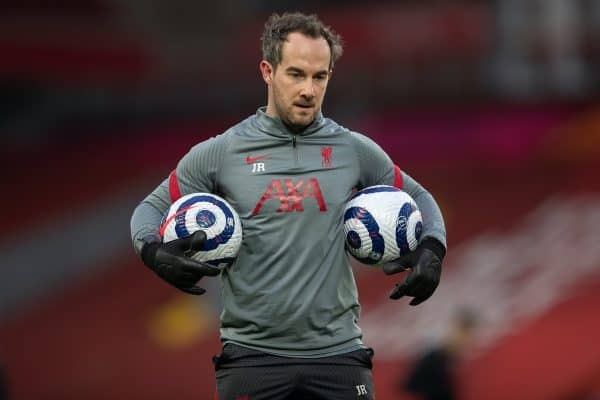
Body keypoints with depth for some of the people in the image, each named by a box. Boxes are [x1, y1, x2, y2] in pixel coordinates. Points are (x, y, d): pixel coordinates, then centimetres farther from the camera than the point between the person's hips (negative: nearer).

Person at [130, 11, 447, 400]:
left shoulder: (356, 151, 7)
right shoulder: (220, 153, 3)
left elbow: (418, 200, 21)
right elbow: (153, 208, 11)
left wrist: (431, 250, 1)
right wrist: (154, 251, -11)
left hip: (338, 353, 1)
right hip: (252, 354, -1)